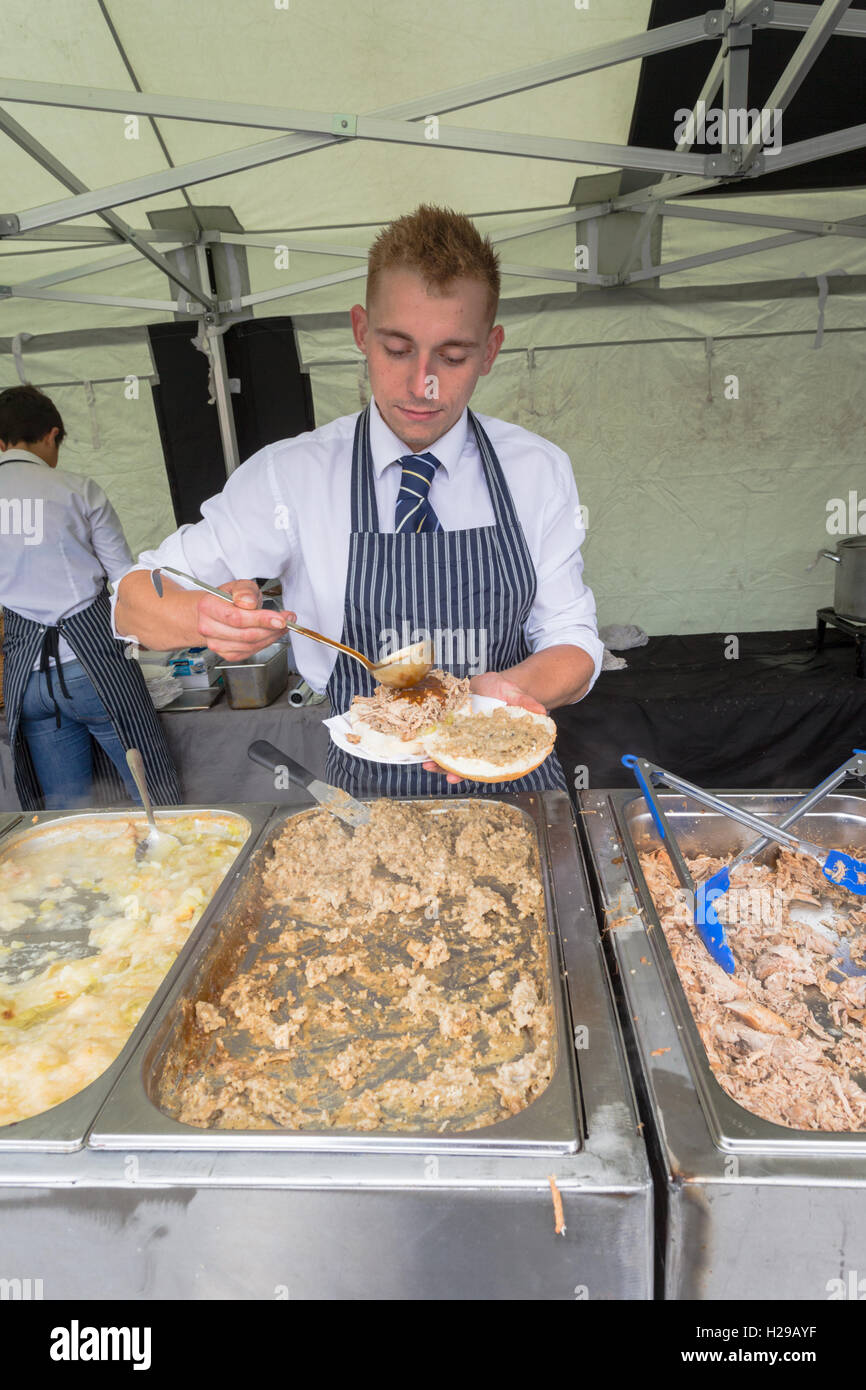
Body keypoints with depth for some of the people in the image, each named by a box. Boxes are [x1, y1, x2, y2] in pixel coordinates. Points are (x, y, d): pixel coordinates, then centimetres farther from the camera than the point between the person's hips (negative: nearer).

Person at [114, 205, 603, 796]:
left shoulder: (540, 470, -1)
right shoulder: (290, 476, -6)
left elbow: (574, 641, 1)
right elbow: (132, 602, -3)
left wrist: (506, 689, -21)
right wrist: (205, 617, -26)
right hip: (366, 792, 0)